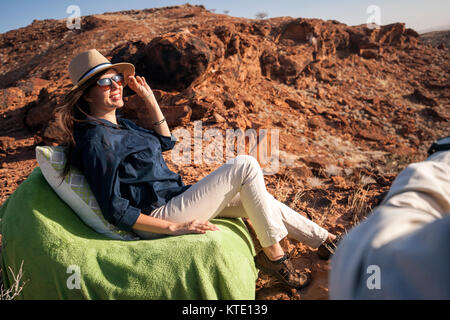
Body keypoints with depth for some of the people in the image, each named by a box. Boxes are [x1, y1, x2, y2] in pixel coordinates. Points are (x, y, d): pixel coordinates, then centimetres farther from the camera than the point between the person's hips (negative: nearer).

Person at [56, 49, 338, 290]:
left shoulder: (120, 123, 10)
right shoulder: (95, 141, -19)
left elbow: (166, 142, 20)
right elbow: (115, 211, -21)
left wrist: (149, 98, 9)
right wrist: (175, 226, -21)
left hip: (175, 198, 10)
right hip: (158, 218, -9)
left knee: (258, 200, 10)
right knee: (245, 166, -14)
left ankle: (325, 240, 28)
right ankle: (273, 254, -2)